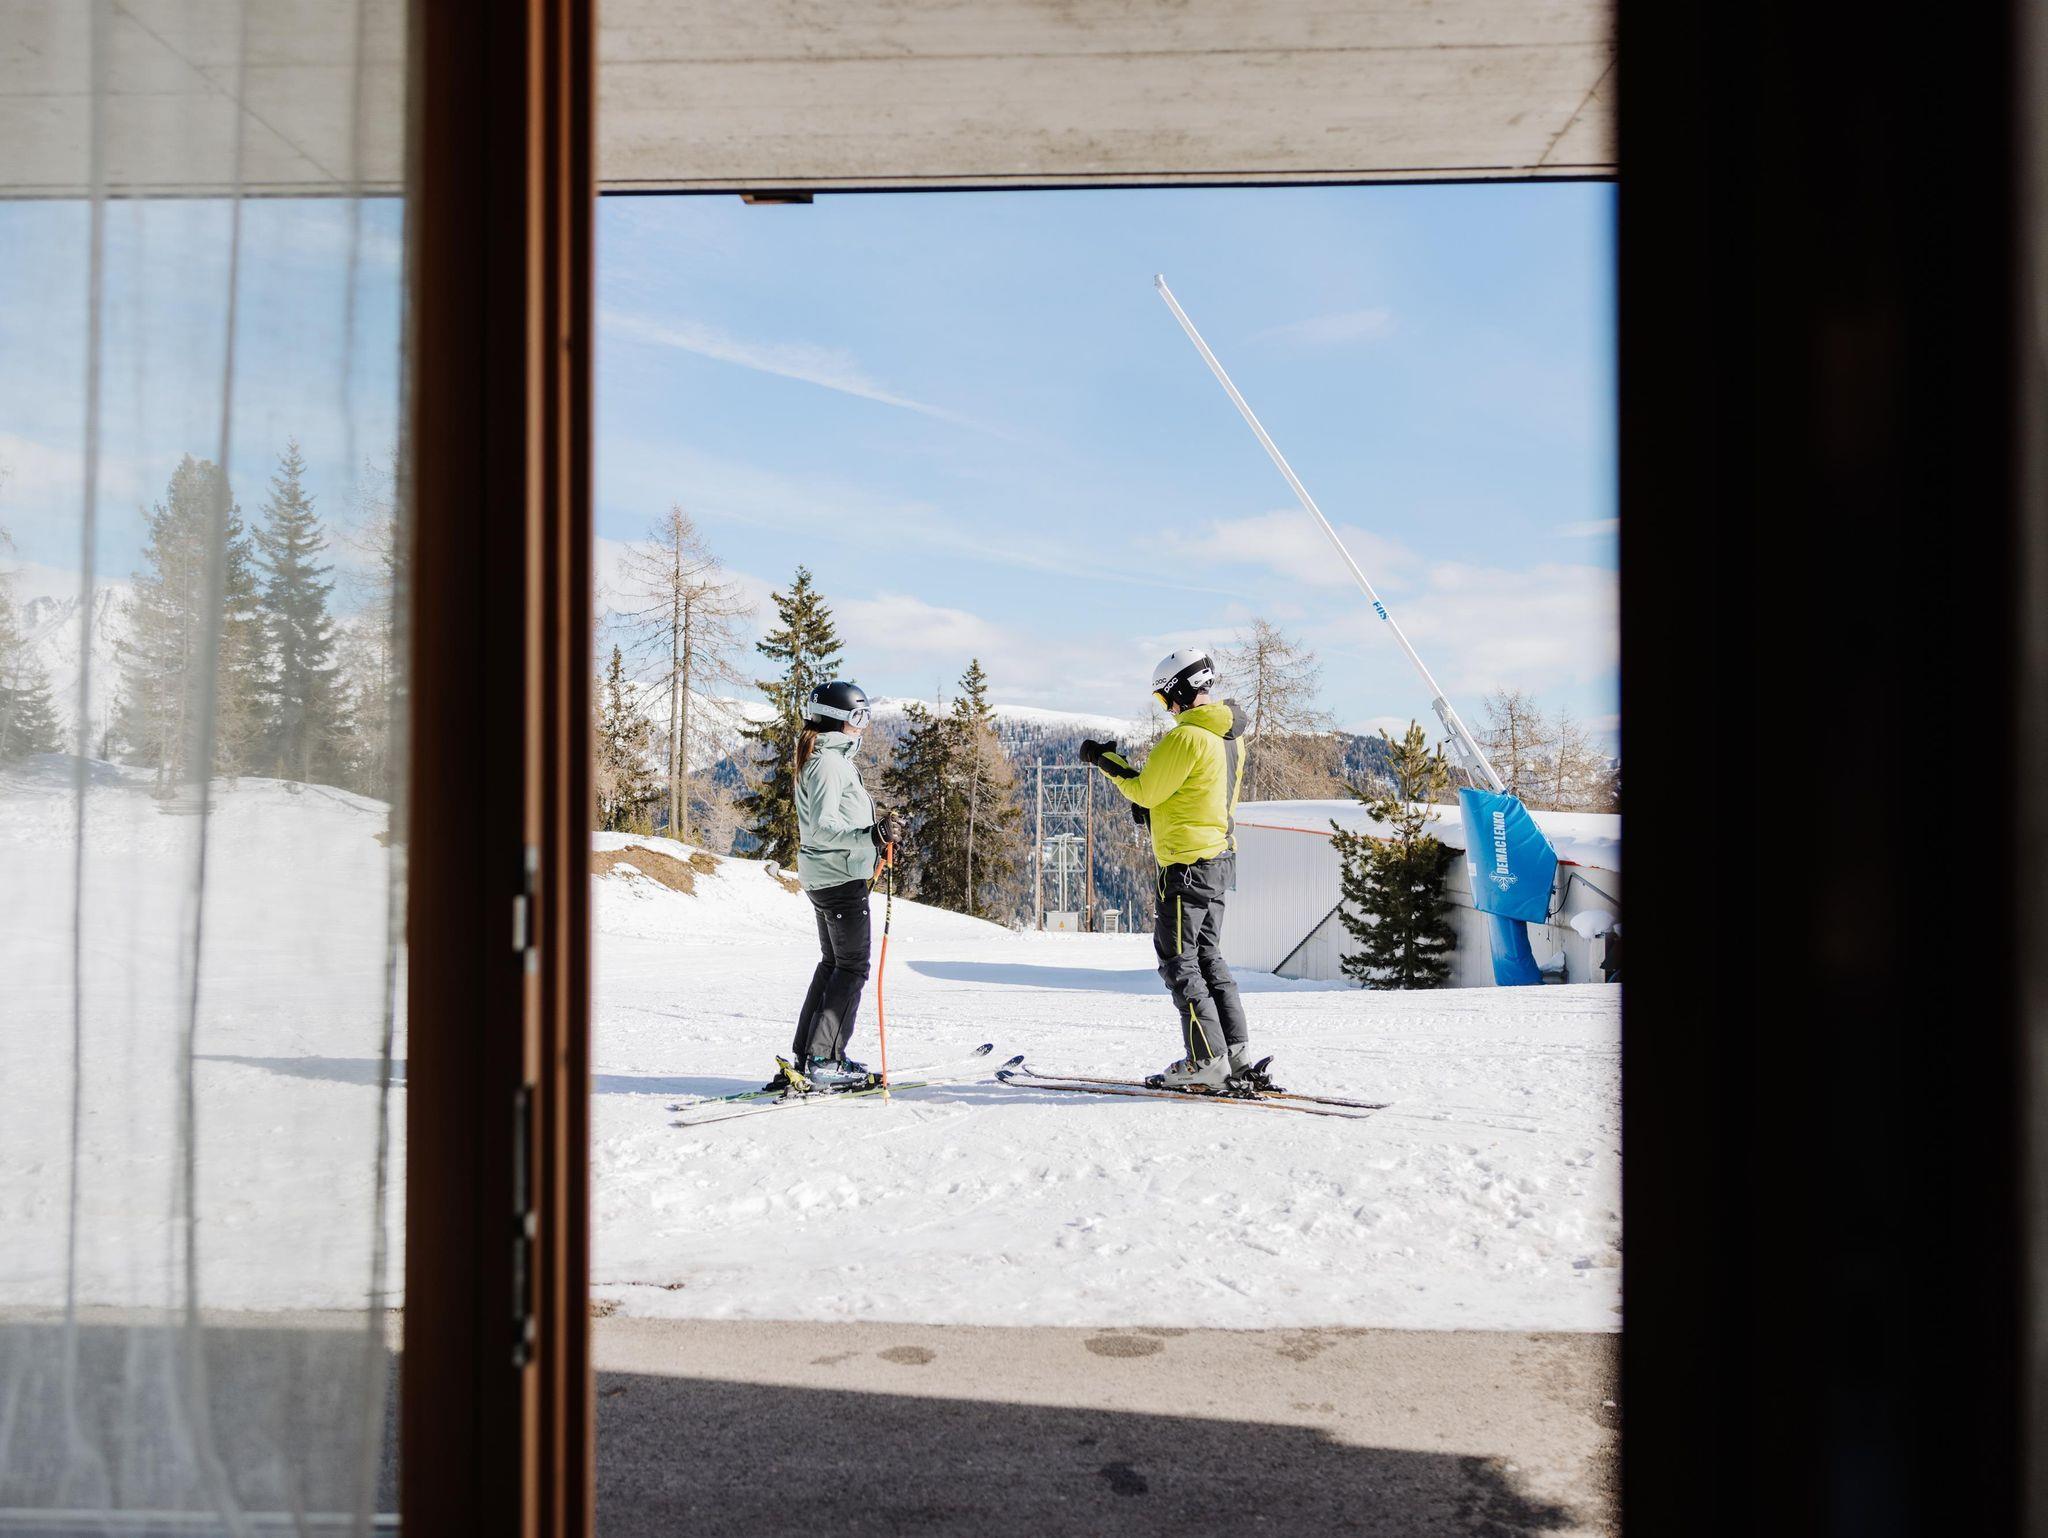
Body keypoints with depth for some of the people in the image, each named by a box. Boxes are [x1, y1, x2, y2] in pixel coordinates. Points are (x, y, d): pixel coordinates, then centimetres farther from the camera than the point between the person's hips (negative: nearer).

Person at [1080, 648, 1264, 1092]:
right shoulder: (1231, 738, 12)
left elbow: (1145, 790, -12)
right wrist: (1155, 807, 14)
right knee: (1207, 957, 16)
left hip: (1187, 864, -9)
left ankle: (1206, 1062, -3)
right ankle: (1238, 1056, 13)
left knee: (1179, 962, -2)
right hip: (1220, 859, 9)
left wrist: (1107, 760, 1)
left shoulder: (1186, 736, -18)